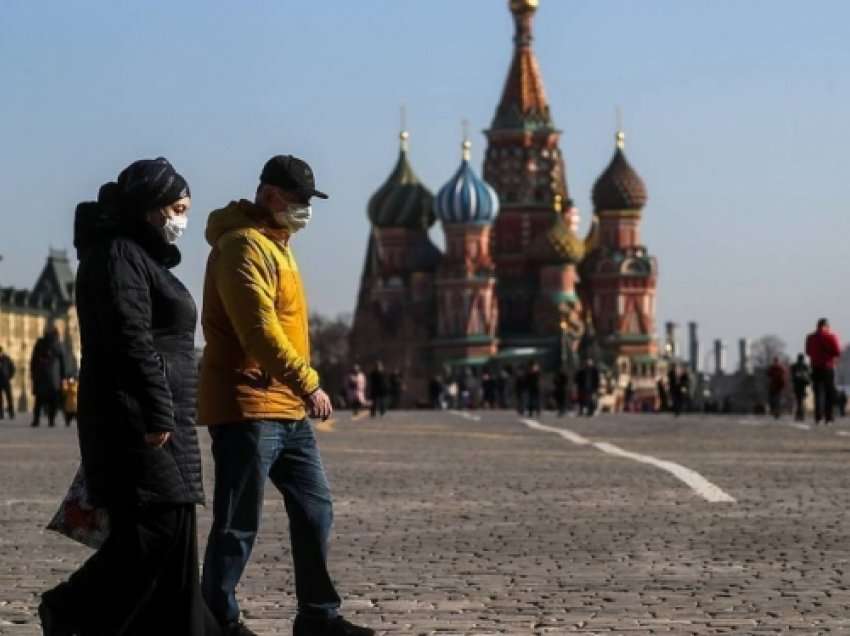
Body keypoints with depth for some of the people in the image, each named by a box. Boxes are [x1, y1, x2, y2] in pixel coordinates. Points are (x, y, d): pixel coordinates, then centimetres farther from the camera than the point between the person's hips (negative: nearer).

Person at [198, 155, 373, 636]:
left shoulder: (276, 244, 20)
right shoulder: (243, 245, -13)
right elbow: (258, 329, -22)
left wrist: (301, 390, 16)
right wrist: (309, 383, -22)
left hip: (288, 410, 10)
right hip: (247, 409, -10)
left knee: (316, 510, 11)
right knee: (239, 525, -4)